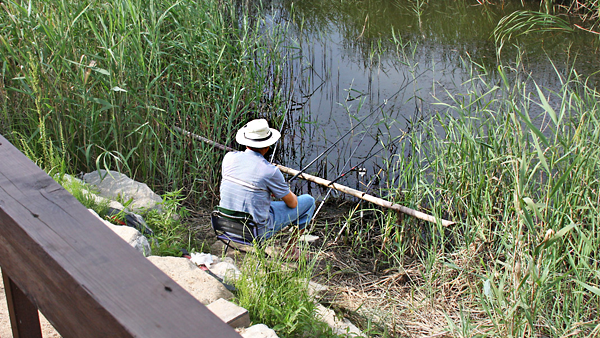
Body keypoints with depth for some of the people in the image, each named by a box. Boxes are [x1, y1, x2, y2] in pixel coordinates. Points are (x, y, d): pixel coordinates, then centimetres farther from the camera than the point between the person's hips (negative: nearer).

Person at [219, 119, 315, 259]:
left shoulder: (229, 157, -7)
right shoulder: (269, 171, -22)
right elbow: (292, 203, -8)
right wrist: (286, 192, 15)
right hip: (257, 231, -6)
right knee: (308, 201, 9)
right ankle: (291, 250, 21)